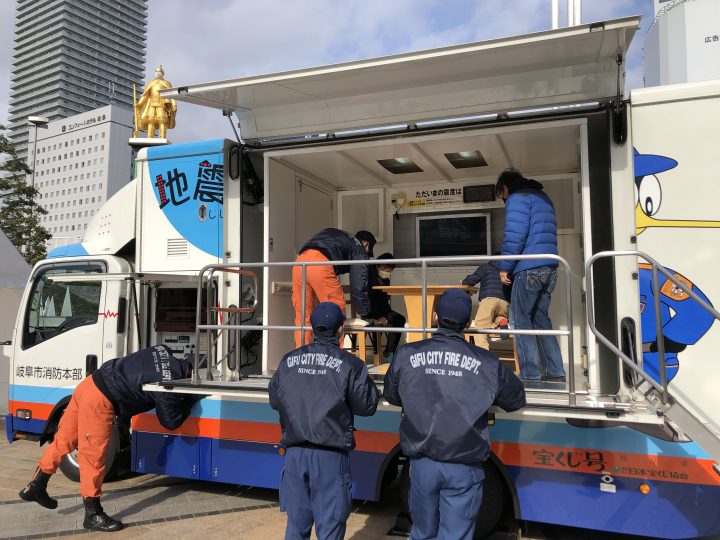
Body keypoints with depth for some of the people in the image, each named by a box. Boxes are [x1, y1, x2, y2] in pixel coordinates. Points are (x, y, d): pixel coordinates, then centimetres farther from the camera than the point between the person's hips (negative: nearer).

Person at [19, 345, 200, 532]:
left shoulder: (164, 352, 2)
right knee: (93, 457, 3)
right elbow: (170, 422, -6)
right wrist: (189, 402, 4)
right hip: (99, 401, -9)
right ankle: (93, 515, 15)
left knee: (64, 440, 21)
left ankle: (36, 486, 36)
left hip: (89, 383, 9)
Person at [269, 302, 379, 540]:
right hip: (330, 456, -4)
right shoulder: (350, 364, -10)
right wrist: (365, 379, 11)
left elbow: (275, 400, 11)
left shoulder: (289, 360, 3)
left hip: (295, 453, 4)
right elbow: (367, 406, -5)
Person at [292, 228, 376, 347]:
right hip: (320, 264, -6)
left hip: (300, 261, 6)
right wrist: (364, 315, 20)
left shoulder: (334, 234, 37)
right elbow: (358, 287, 12)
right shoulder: (360, 250, 19)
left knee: (302, 315, 12)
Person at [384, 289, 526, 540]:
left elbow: (392, 396, 10)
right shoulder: (487, 363, -7)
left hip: (422, 462, 2)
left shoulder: (407, 355, -5)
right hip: (464, 467, -1)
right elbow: (516, 400, 8)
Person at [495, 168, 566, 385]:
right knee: (540, 318, 14)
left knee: (519, 319, -3)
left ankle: (530, 375, -5)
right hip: (550, 267, 9)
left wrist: (505, 267, -8)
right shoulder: (543, 198, 26)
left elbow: (515, 236, -15)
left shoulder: (517, 198, -3)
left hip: (529, 268, -9)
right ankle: (555, 372, 15)